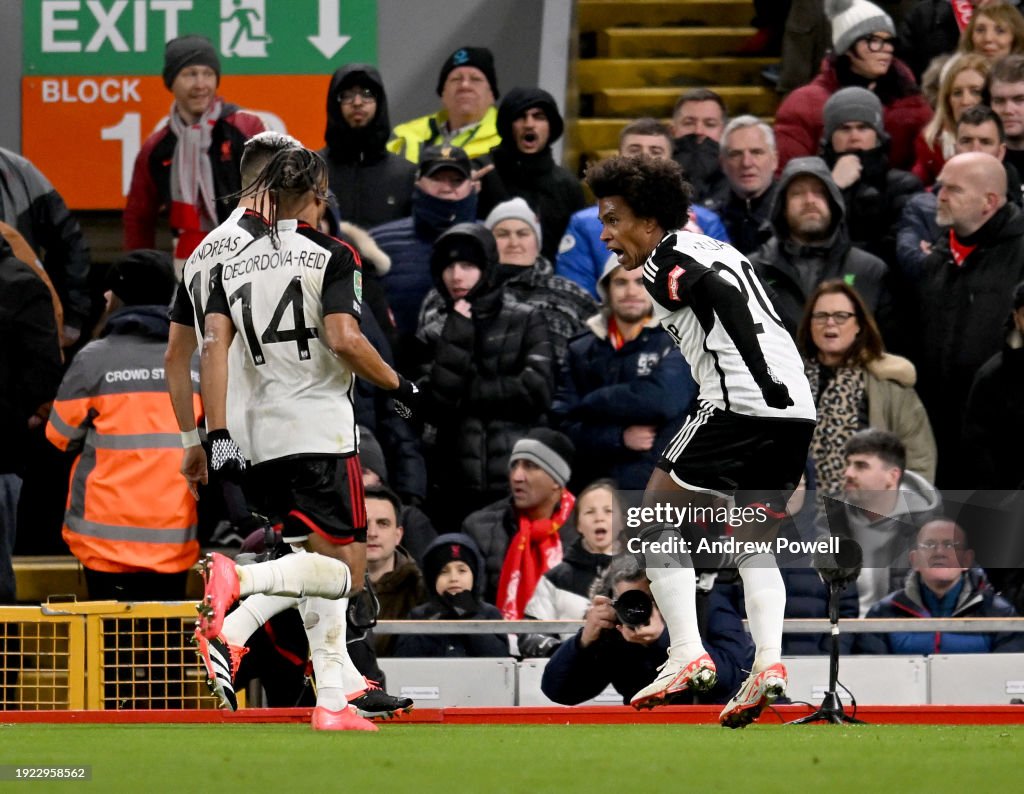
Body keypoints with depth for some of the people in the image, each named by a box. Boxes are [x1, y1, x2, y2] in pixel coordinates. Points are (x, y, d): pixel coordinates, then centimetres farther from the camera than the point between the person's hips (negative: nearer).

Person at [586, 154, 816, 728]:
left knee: (657, 515, 5)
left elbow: (724, 294, -17)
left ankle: (688, 656, -5)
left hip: (740, 402, -8)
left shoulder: (665, 260, -1)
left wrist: (764, 377, -22)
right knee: (754, 541, 18)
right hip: (799, 408, 8)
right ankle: (769, 664, -3)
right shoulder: (711, 251, 26)